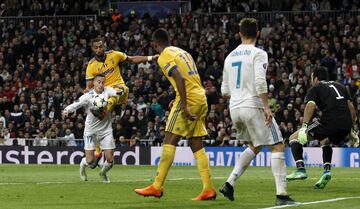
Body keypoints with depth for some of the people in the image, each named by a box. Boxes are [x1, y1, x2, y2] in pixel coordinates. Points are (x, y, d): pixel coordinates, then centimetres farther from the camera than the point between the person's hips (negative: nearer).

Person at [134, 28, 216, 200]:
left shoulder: (164, 57, -5)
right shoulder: (182, 52, 22)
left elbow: (180, 79, -19)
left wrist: (184, 106, -23)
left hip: (189, 100, -8)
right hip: (201, 100, 8)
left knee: (169, 141, -8)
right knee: (196, 145, 9)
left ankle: (157, 187, -12)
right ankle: (208, 189, 3)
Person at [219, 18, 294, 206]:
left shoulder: (230, 57, 14)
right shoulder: (258, 54, -6)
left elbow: (225, 91, 18)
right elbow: (260, 81, -21)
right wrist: (266, 107, -18)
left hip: (234, 109, 7)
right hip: (253, 106, -7)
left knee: (254, 147, 25)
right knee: (278, 147, -2)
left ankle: (230, 183, 14)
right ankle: (281, 194, -12)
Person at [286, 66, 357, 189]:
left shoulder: (314, 89, 11)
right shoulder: (340, 87, 28)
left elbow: (311, 105, -8)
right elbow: (351, 106, 21)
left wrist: (305, 125, -7)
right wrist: (350, 127, 23)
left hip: (329, 122, -6)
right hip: (346, 126, 6)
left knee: (294, 138, 7)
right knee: (325, 142, 38)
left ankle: (300, 170, -9)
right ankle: (327, 171, 18)